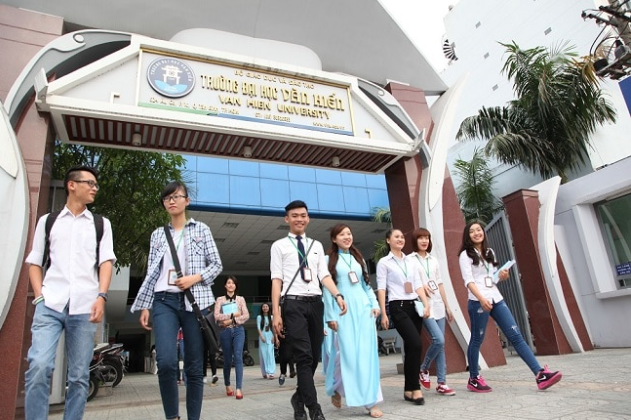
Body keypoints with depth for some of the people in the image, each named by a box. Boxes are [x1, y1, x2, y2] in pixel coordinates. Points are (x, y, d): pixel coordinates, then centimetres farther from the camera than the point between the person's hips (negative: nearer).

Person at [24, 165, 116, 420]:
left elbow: (106, 261, 6)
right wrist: (40, 296, -1)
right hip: (50, 304, 0)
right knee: (39, 366, -14)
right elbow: (34, 262, 14)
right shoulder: (47, 221, 15)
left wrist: (101, 297, -8)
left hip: (85, 306, 1)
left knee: (79, 375, 2)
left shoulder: (101, 224, 15)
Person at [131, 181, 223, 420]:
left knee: (194, 366, 1)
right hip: (164, 301, 1)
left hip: (195, 301, -1)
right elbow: (152, 273, 12)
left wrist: (194, 278, -11)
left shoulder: (201, 229, 8)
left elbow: (216, 264, 6)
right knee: (166, 361, -15)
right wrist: (145, 306, 5)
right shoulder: (158, 234, 15)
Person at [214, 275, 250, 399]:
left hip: (238, 330, 0)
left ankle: (239, 388, -19)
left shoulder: (240, 299, 11)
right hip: (225, 331, 0)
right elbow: (216, 316, -4)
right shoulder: (220, 299, 8)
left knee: (238, 357, -15)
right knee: (227, 359, 7)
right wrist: (232, 315, -11)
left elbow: (246, 315, 1)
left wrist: (232, 320, -10)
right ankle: (228, 385, 27)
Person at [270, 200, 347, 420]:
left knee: (314, 356, 10)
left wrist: (338, 296, -7)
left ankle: (300, 397, 30)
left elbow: (324, 275, 9)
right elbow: (277, 280, 0)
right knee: (304, 356, -8)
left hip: (316, 302, 4)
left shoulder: (316, 245, 18)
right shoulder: (279, 246, 7)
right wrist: (276, 313, -7)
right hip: (293, 303, -4)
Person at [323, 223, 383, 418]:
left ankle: (371, 402, 5)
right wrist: (330, 316, -7)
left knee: (368, 353, 0)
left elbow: (367, 285, 17)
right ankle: (336, 389, 22)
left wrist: (375, 304, 3)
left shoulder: (358, 258, 16)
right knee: (346, 353, -6)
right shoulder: (329, 260, 3)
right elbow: (326, 289, -1)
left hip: (363, 308, 4)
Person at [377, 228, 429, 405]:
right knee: (416, 344, -17)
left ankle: (409, 389, 17)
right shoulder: (384, 262, 1)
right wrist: (383, 314, -9)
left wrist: (426, 305, 0)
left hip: (414, 305, 5)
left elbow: (418, 285, 13)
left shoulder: (410, 261, 16)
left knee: (411, 348, 6)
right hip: (398, 306, -5)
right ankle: (415, 388, -5)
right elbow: (381, 289, -3)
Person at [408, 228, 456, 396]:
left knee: (440, 343, 4)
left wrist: (447, 306, 15)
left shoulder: (433, 260, 15)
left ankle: (442, 383, 11)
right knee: (439, 340, -15)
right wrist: (420, 287, -20)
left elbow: (440, 284, 16)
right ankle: (424, 369, 10)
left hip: (438, 305, 6)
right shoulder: (409, 260, -2)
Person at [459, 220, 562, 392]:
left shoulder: (489, 252, 17)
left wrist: (502, 276, -2)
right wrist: (481, 299, -28)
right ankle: (473, 379, 15)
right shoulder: (465, 255, -3)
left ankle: (540, 374, -2)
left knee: (516, 335, 0)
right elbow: (468, 280, -14)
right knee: (477, 340, 3)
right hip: (478, 302, -6)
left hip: (496, 299, 6)